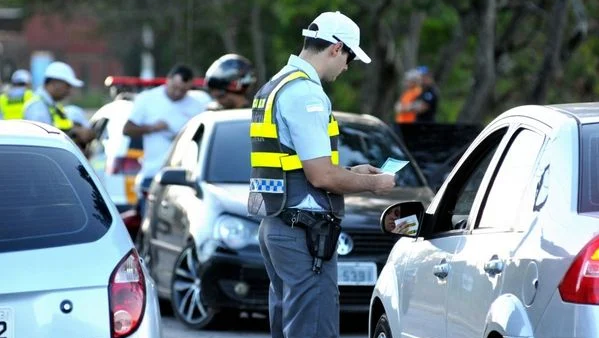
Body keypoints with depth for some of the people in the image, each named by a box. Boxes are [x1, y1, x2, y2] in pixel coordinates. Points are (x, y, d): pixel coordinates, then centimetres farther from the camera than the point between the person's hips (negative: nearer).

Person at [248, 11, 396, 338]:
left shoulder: (273, 88, 17)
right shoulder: (306, 93, -16)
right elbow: (321, 176, -19)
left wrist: (352, 172, 21)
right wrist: (372, 183, -4)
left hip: (275, 224, 10)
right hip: (305, 230, -10)